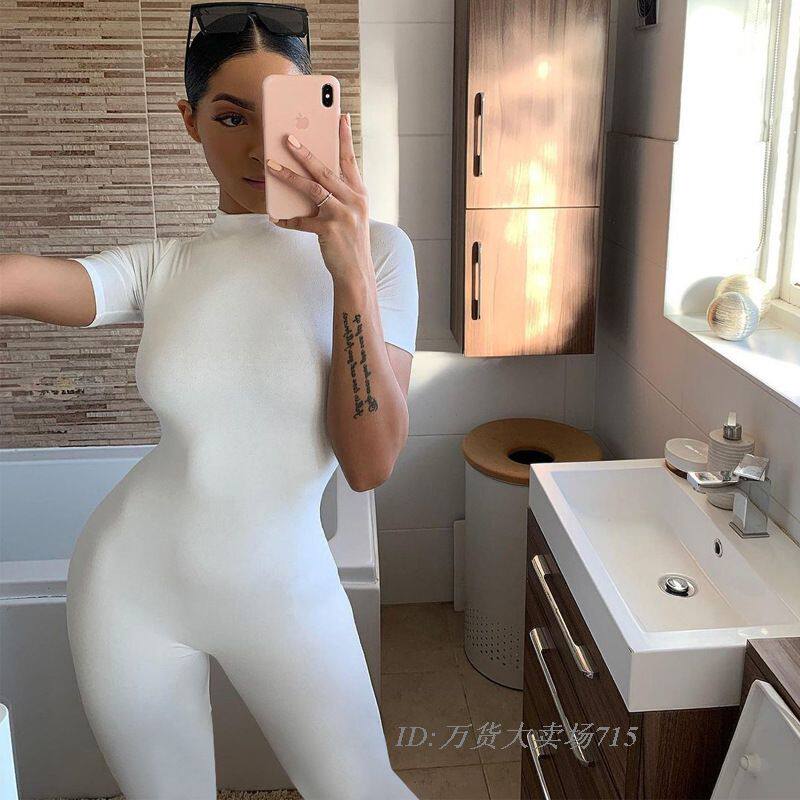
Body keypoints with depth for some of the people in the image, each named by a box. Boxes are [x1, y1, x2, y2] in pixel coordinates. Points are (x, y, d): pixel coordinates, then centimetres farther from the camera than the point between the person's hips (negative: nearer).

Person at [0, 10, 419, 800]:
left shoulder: (377, 249, -9)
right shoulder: (160, 267, -5)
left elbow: (368, 465, -18)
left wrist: (352, 271, -27)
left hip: (283, 588, -1)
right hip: (134, 584, 2)